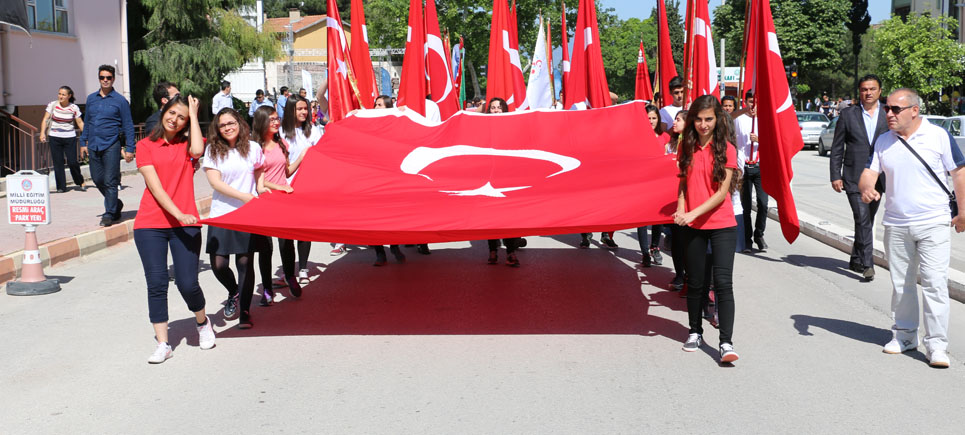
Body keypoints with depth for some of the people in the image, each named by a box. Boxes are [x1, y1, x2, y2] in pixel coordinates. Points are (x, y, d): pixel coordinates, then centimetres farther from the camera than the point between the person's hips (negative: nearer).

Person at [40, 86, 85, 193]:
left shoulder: (74, 108, -1)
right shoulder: (52, 105, 0)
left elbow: (80, 123, 4)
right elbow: (45, 119, -1)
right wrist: (42, 133, -13)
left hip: (69, 137, -1)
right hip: (54, 137, 1)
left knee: (72, 162, -6)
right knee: (58, 163, 1)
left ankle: (79, 182, 19)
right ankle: (61, 187, 10)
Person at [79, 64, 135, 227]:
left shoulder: (120, 101, -1)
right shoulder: (91, 98, 12)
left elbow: (128, 126, -1)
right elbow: (86, 122, 20)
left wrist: (129, 149, -5)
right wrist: (83, 142, 15)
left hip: (111, 146, -5)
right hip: (93, 146, 5)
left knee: (110, 181, -4)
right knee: (97, 179, 10)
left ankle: (110, 214, 4)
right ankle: (116, 204, 30)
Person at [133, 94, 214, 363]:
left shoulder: (188, 144, 11)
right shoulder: (145, 146, 7)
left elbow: (197, 151, -16)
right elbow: (154, 185, -4)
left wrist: (194, 115, -5)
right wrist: (178, 213, -15)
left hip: (185, 223, 0)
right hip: (150, 223, 0)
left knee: (187, 283, -6)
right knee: (156, 283, -3)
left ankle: (202, 322, 24)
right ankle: (162, 344, 6)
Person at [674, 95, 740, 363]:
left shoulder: (726, 150, -5)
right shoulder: (687, 147, 5)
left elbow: (723, 192, -9)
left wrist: (694, 213, -18)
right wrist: (680, 209, -8)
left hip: (722, 225, -3)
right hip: (692, 226, 3)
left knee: (723, 282, -9)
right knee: (695, 282, 12)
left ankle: (727, 342, -7)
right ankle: (695, 332, 28)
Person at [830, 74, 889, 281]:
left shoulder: (888, 115, 8)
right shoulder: (848, 115, 3)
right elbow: (837, 148, 3)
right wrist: (835, 175, -3)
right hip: (854, 177, -3)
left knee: (867, 221, 11)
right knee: (862, 219, -13)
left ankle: (856, 260, 25)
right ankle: (867, 264, -13)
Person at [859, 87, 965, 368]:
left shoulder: (938, 136, -3)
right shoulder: (883, 141, 7)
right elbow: (869, 173, 2)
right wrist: (866, 188, -22)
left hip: (933, 224, -4)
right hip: (895, 226, 4)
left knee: (935, 283, -7)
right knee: (901, 284, 11)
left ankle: (937, 346, -2)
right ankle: (905, 335, 26)